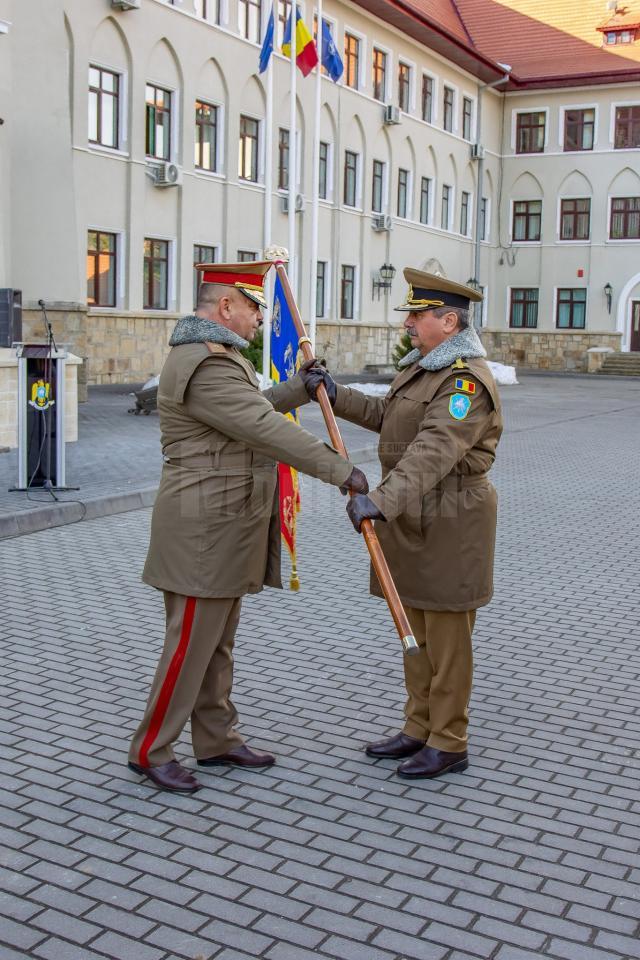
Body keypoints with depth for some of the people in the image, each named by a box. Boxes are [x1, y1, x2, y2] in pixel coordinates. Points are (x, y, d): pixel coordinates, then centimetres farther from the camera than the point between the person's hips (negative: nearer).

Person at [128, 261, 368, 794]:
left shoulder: (216, 355, 15)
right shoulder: (205, 365, -21)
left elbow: (254, 409, 29)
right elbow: (269, 430, -25)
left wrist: (300, 388, 16)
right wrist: (341, 469, -22)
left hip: (226, 525, 11)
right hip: (205, 527, -11)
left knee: (219, 640, 16)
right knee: (192, 641, -2)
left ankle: (217, 740, 26)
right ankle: (151, 750, 11)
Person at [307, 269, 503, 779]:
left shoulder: (467, 379, -20)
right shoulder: (424, 365, 13)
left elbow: (433, 451, -33)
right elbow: (386, 414, 23)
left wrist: (382, 500, -42)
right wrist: (338, 396, 11)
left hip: (449, 519, -10)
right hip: (414, 517, 10)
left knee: (446, 636, 1)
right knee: (418, 630, 16)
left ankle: (450, 744, 14)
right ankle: (420, 729, 28)